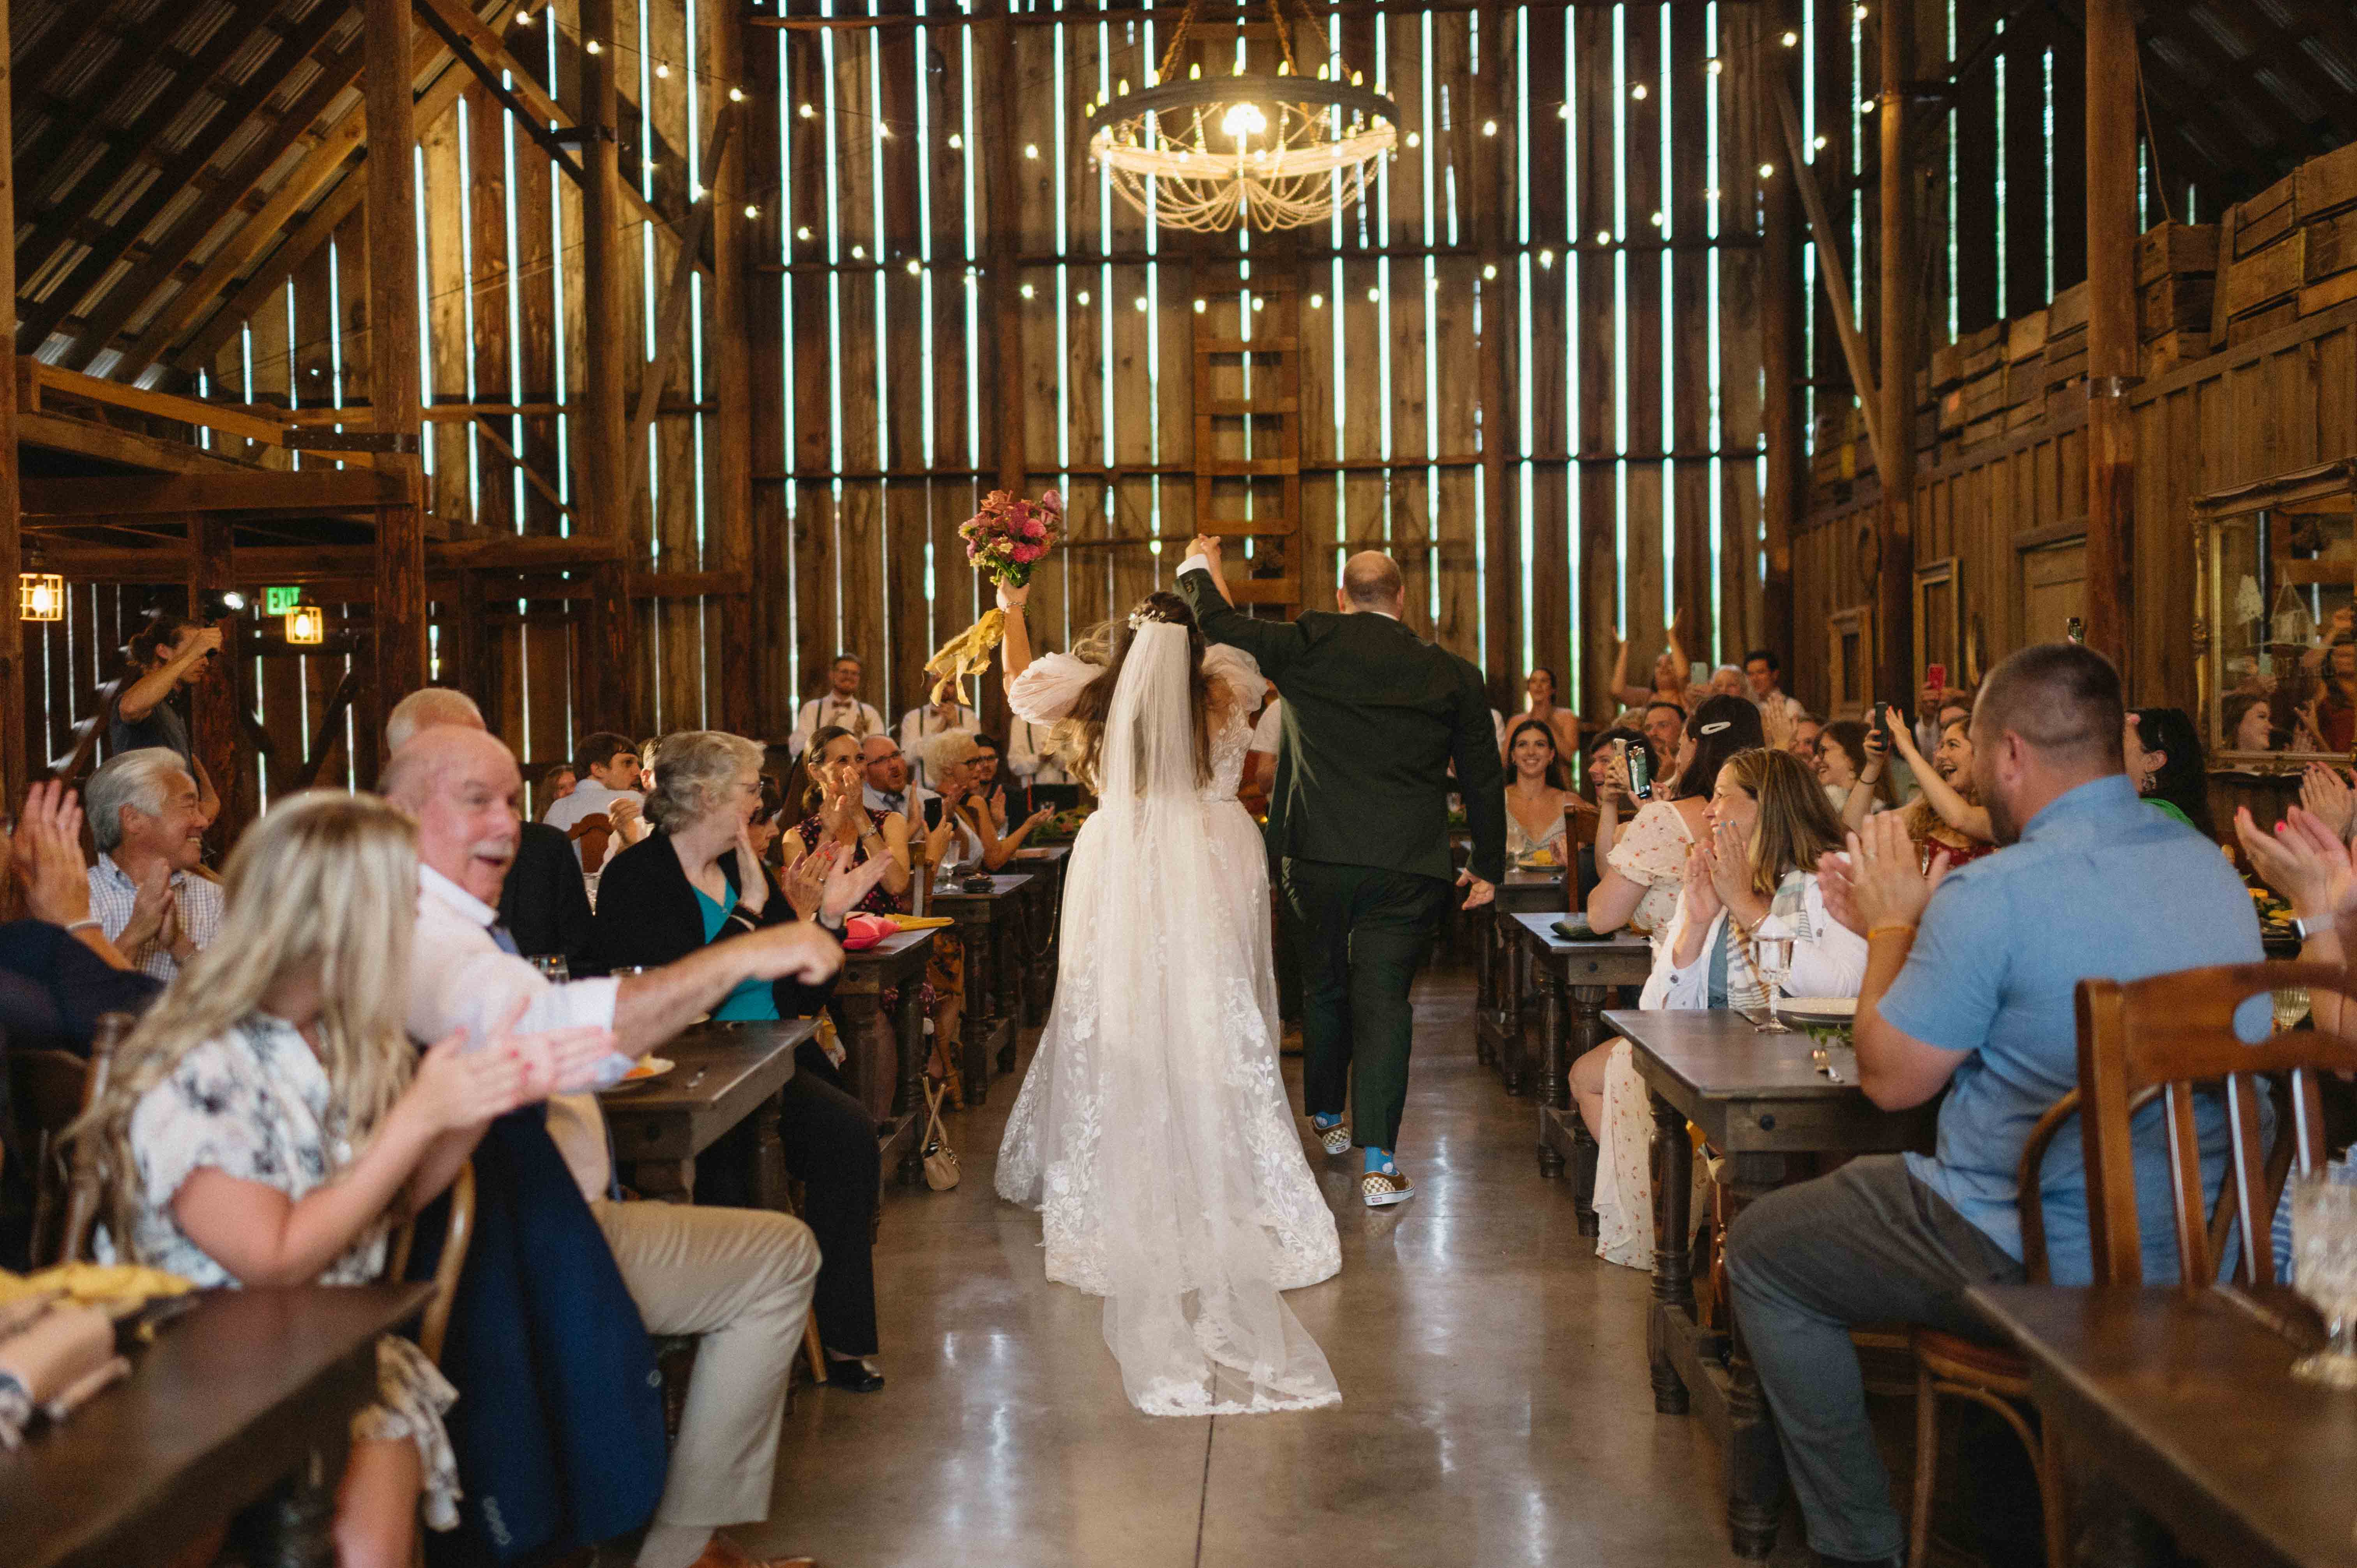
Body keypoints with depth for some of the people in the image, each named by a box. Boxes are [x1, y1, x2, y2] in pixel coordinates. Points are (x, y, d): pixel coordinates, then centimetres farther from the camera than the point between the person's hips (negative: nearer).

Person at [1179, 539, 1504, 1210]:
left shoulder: (1309, 645, -2)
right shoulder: (1451, 674, 3)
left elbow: (1221, 625, 2)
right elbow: (1483, 777, 10)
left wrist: (1200, 568, 23)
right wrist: (1488, 866, 21)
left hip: (1318, 858, 1)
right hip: (1406, 869, -1)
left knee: (1325, 988, 20)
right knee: (1382, 1002, 0)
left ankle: (1326, 1117, 40)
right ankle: (1377, 1161, -7)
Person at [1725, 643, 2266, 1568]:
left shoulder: (1991, 897, -22)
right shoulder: (2213, 869, 4)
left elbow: (1891, 1079, -11)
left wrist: (1893, 927, 3)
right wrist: (1901, 929, 19)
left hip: (2041, 1269, -8)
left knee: (1761, 1249, 12)